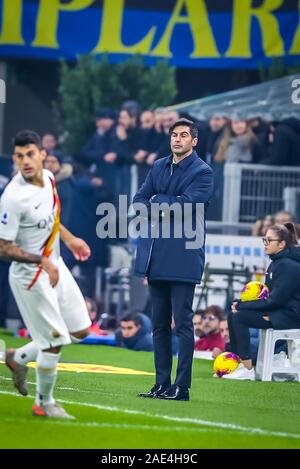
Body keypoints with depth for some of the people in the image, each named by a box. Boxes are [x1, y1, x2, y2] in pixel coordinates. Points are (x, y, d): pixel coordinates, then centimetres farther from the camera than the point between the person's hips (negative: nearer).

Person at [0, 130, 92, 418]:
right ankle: (44, 403, 20)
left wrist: (68, 238, 16)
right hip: (30, 275, -8)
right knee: (54, 340, -1)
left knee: (80, 330, 14)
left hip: (54, 266, 8)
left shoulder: (48, 178, -3)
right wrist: (42, 261, -29)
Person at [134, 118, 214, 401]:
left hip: (183, 257, -7)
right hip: (156, 256, 7)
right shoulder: (159, 167, 16)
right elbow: (139, 200, 11)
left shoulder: (202, 172, -4)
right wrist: (168, 207, -5)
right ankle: (162, 384, 14)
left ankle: (182, 387, -7)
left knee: (183, 322, -7)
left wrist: (157, 202, -3)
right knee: (159, 323, 9)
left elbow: (186, 205, -15)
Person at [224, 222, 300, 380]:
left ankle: (247, 370, -19)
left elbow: (274, 300, -22)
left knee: (239, 317, -21)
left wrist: (242, 305, -16)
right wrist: (241, 303, -1)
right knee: (232, 315, 4)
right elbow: (268, 295, 16)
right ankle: (238, 364, 4)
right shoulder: (276, 263, 14)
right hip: (277, 311, 10)